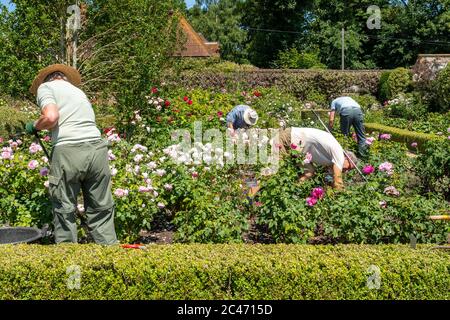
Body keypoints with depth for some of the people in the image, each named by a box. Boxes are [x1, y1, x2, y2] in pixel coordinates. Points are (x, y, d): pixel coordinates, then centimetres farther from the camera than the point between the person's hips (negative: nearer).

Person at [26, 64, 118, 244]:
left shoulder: (45, 87, 11)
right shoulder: (78, 91, 30)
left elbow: (51, 117, -8)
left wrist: (34, 127, 11)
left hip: (68, 151, -5)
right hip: (97, 148, 5)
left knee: (64, 211, 8)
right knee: (101, 210, 14)